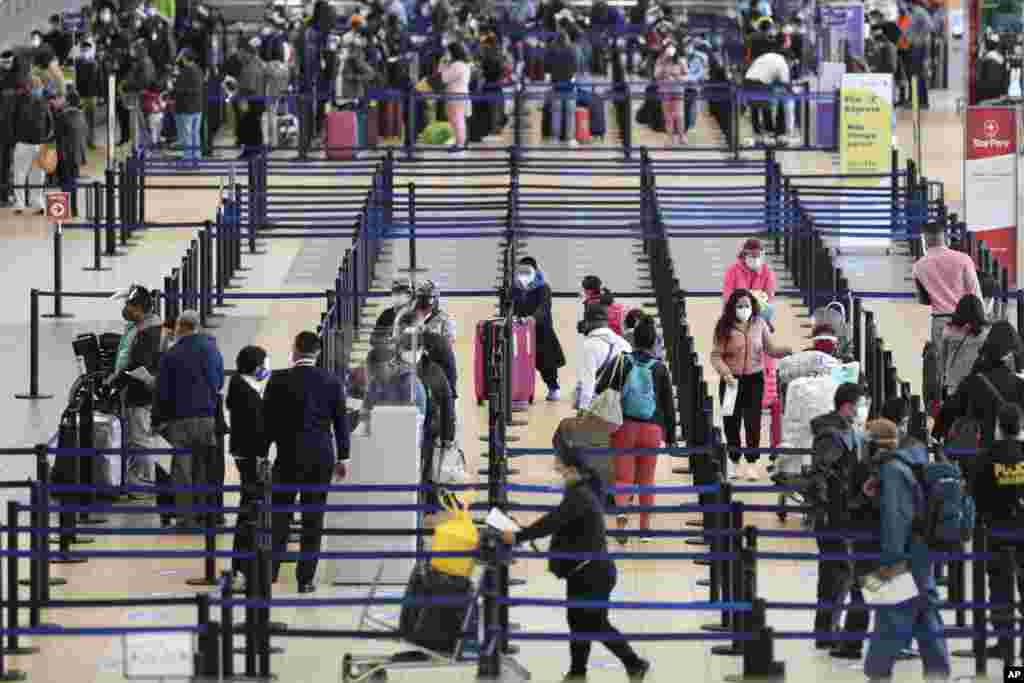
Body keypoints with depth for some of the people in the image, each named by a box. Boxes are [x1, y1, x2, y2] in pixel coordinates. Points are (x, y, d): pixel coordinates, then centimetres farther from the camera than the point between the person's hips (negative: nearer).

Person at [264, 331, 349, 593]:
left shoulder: (279, 380, -6)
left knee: (280, 516, 6)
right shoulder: (332, 382, 0)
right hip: (322, 457, 2)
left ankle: (268, 572, 3)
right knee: (313, 519, 5)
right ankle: (306, 579, 5)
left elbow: (268, 419, -3)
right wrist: (343, 457, 12)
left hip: (289, 455, -2)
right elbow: (341, 421, 4)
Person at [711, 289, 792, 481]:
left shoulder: (759, 325, 1)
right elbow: (716, 355, -8)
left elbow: (771, 349, 4)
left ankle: (752, 463, 3)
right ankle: (735, 462, 25)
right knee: (731, 422, 8)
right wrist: (725, 372, -24)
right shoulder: (725, 328, -5)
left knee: (753, 422, -5)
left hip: (754, 379, 0)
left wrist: (789, 350, -14)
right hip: (732, 380, 0)